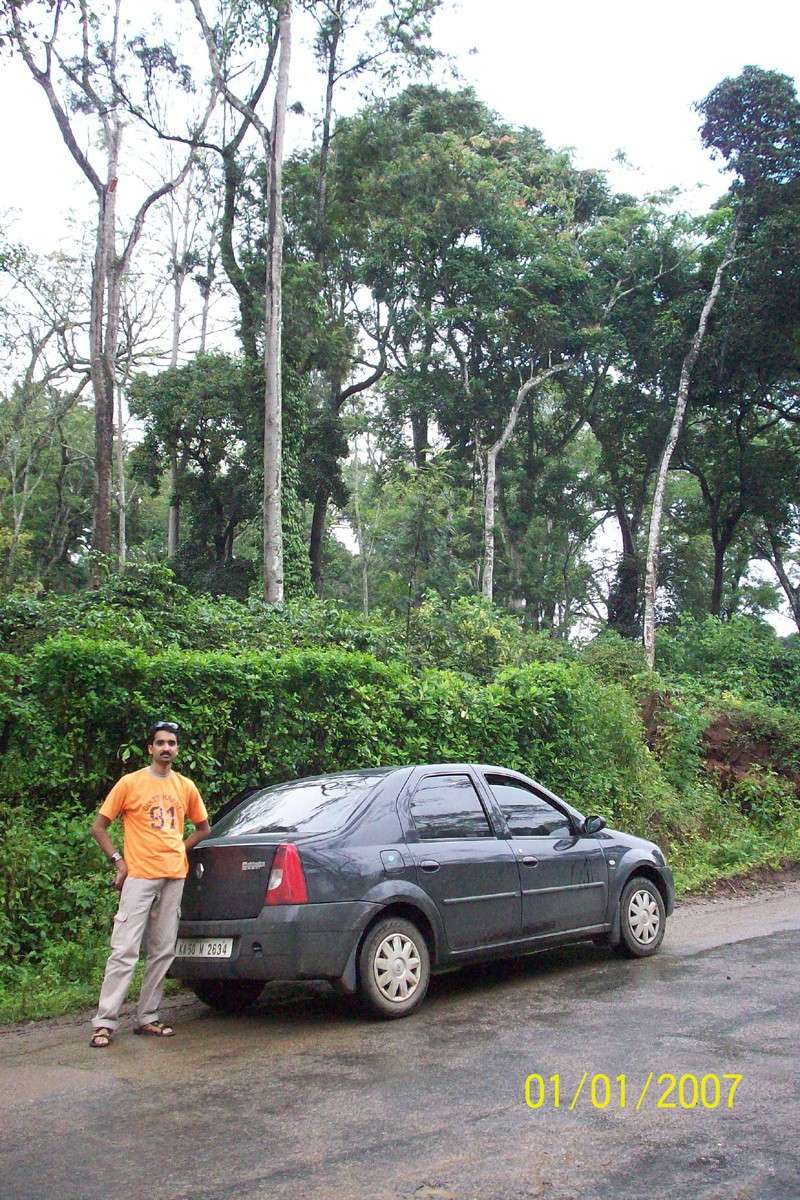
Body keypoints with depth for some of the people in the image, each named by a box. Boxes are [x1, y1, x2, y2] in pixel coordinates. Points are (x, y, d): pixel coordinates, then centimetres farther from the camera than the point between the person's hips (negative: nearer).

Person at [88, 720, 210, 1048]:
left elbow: (203, 828, 22)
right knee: (125, 950, -9)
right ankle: (105, 1022, -6)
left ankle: (147, 1018, 16)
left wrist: (178, 850, 9)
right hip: (139, 876, -5)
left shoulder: (186, 787, 10)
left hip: (174, 877, 5)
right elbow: (98, 827, 2)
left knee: (163, 952, 7)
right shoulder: (130, 783, -1)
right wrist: (118, 861, -7)